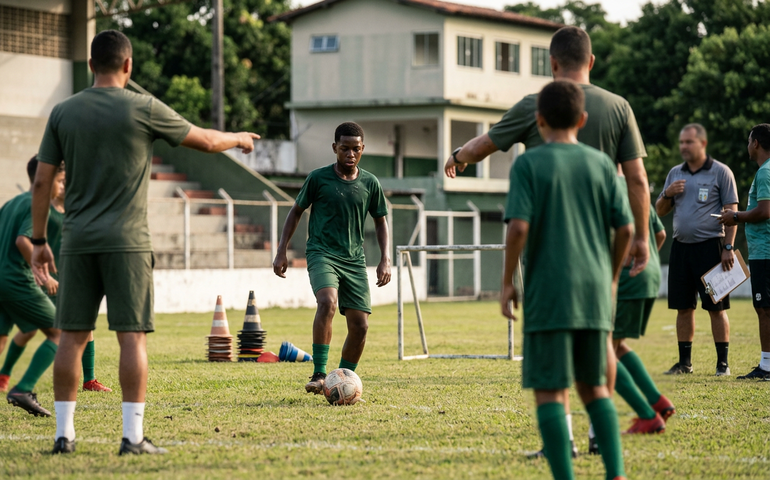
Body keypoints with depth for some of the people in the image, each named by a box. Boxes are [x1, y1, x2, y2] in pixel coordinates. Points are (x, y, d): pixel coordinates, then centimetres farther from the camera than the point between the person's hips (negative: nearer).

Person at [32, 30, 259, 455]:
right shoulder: (144, 109, -3)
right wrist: (240, 139, 29)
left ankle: (64, 434, 7)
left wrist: (39, 241, 13)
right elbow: (205, 141, 8)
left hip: (77, 243, 3)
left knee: (73, 337, 6)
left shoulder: (64, 112, 6)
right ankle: (133, 436, -4)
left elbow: (42, 182, 6)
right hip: (127, 243, -3)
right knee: (132, 337, -2)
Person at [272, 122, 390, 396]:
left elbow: (381, 221, 18)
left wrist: (385, 259, 7)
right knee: (328, 302, -31)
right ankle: (319, 375, -28)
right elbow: (296, 211, 9)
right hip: (322, 253, -4)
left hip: (354, 259, 4)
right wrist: (281, 251, 4)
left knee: (360, 324, -4)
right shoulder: (318, 178, -1)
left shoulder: (370, 183, 6)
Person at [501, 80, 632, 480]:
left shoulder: (529, 164, -4)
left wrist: (507, 282, -4)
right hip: (594, 291, 4)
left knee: (549, 389, 1)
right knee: (593, 386, 15)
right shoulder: (601, 164, 6)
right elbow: (625, 228, 3)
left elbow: (519, 226, -14)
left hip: (548, 293, -4)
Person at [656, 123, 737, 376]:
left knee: (716, 307, -4)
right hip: (681, 247, 5)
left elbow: (731, 212, -5)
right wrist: (667, 194, -3)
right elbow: (660, 212, 18)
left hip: (710, 245, -5)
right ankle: (685, 362, 13)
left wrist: (728, 247, -12)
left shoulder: (721, 172, -1)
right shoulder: (675, 173, 13)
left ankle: (723, 362, 0)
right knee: (683, 307, 6)